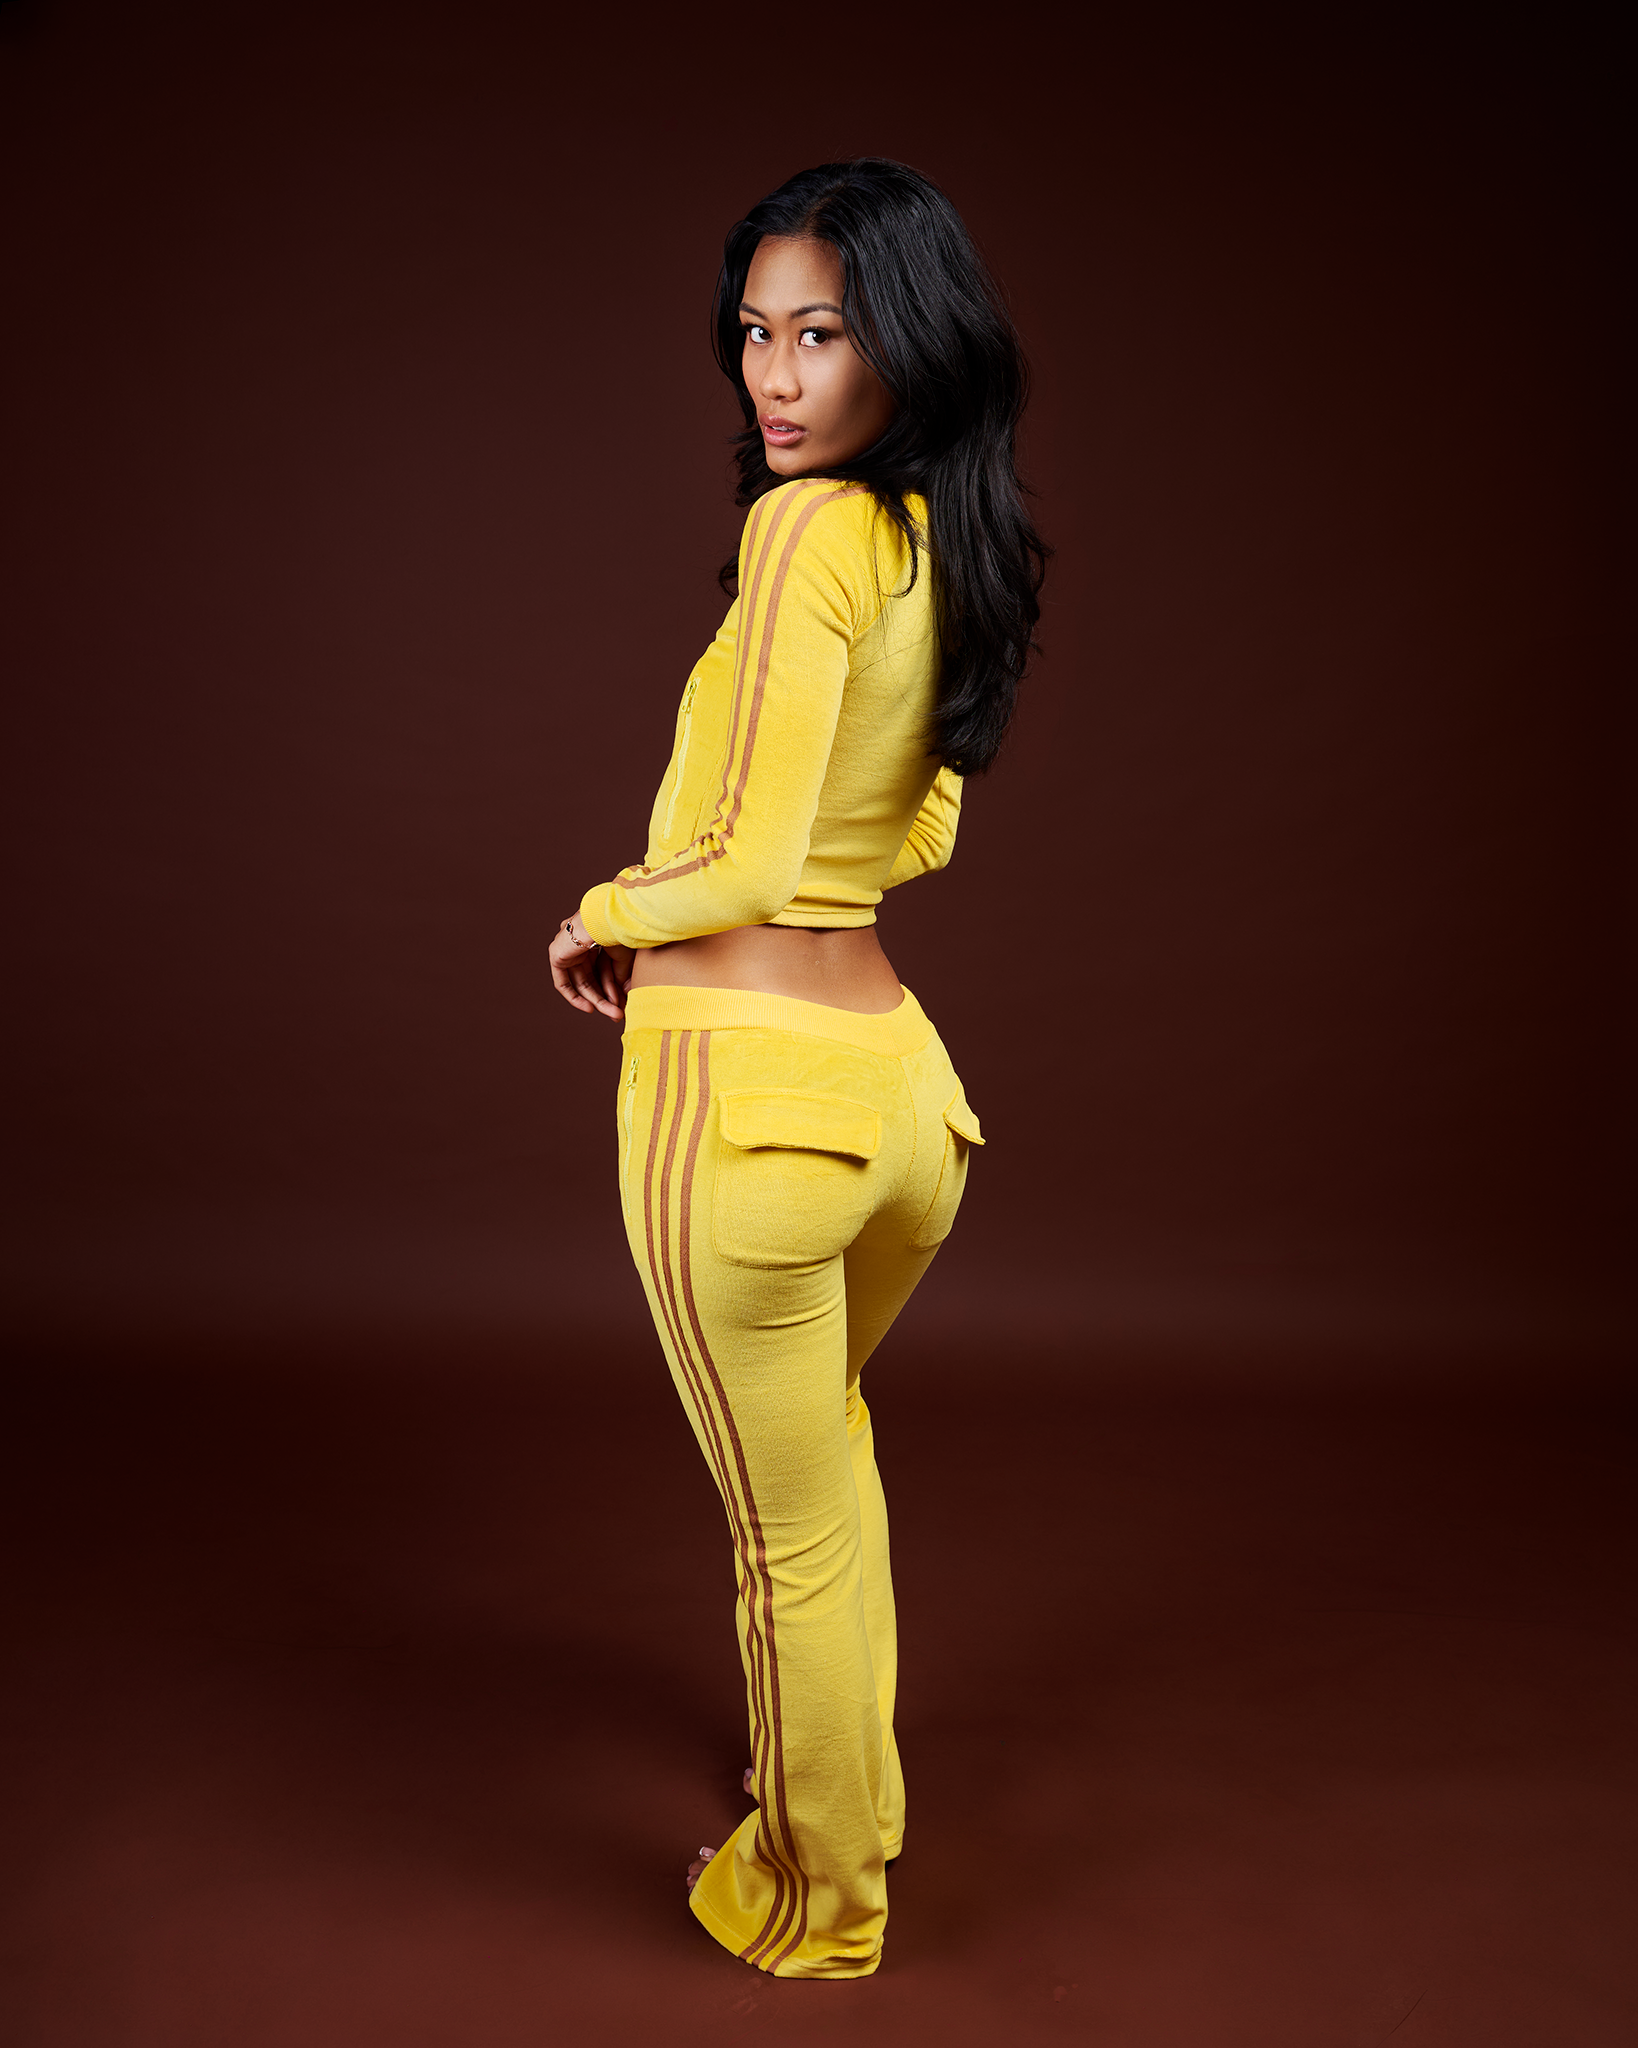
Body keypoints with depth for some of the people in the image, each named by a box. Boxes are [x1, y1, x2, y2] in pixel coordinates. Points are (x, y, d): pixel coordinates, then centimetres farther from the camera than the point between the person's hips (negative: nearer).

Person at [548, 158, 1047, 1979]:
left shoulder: (806, 528, -16)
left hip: (743, 1086, -8)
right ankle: (852, 1804, 52)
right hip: (890, 1068, 9)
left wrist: (602, 917, -1)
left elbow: (749, 863, -20)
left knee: (794, 1535, 11)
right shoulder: (949, 544, 8)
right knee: (822, 1436, 31)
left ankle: (815, 1904, 34)